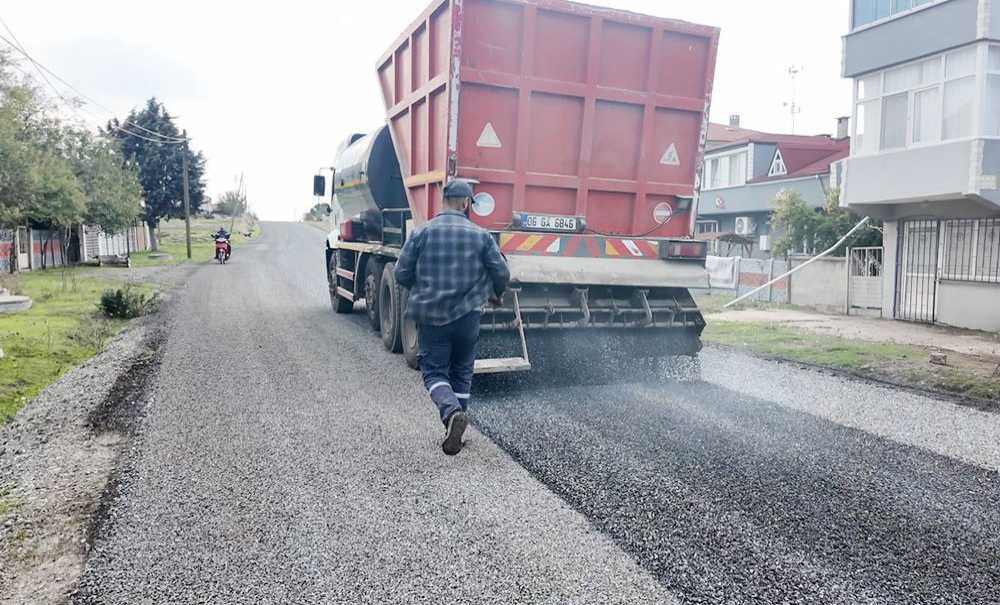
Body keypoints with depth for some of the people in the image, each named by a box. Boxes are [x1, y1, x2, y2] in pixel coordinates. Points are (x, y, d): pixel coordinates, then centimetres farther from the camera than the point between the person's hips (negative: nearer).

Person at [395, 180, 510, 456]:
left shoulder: (422, 232, -2)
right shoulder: (481, 235, -1)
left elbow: (402, 274, -1)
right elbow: (501, 274, 0)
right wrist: (496, 294, 22)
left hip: (431, 316, -1)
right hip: (467, 315, 1)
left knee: (434, 371, 9)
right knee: (462, 372, 17)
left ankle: (452, 413, -17)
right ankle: (455, 432, 20)